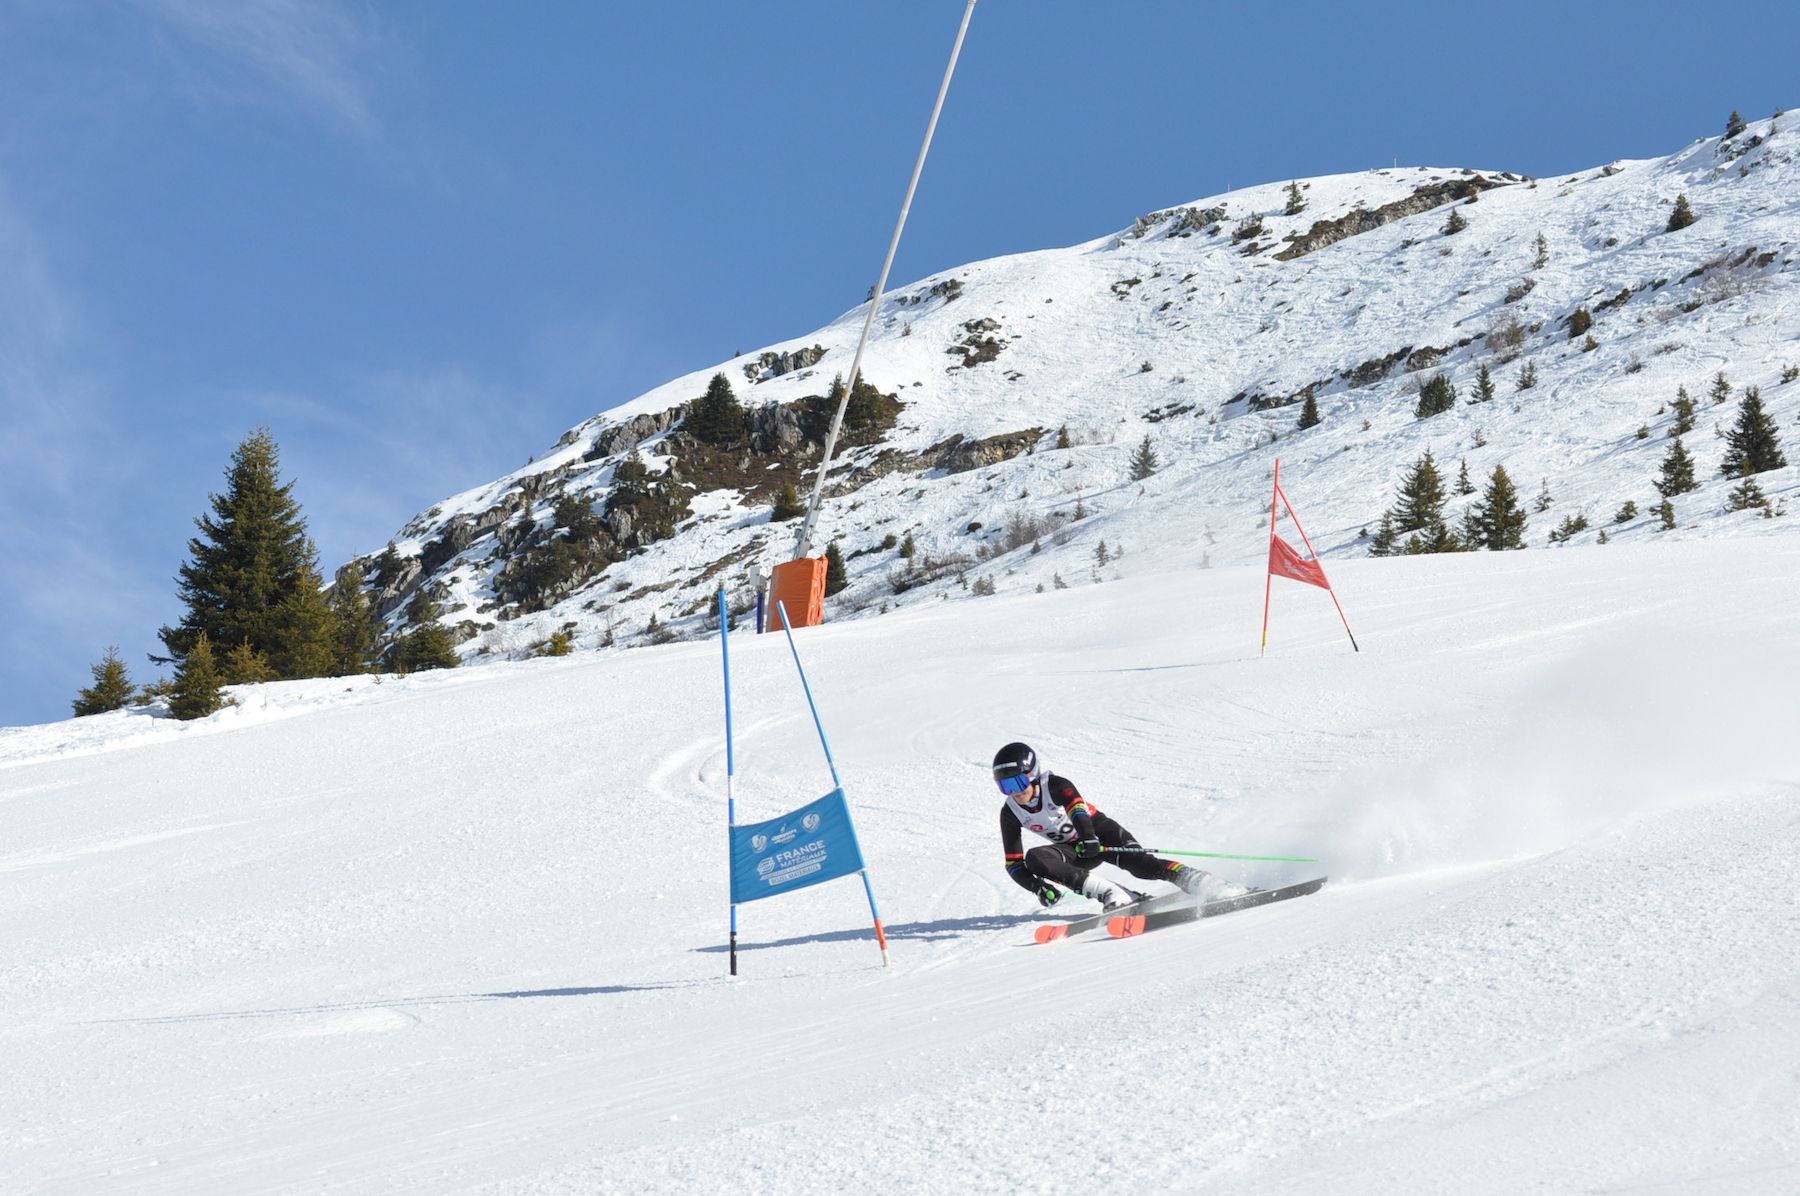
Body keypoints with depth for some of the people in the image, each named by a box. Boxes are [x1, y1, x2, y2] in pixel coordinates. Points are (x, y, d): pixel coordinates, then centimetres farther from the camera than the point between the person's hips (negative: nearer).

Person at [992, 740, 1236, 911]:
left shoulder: (1056, 786, -22)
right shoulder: (1010, 814, -9)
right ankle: (1111, 894, -35)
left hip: (1097, 830, -4)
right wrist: (1037, 887, -28)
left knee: (1138, 863, -33)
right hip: (1074, 851, 4)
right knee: (1034, 859, -28)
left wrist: (1089, 838, -63)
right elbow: (1014, 863, -8)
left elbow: (1077, 808, -42)